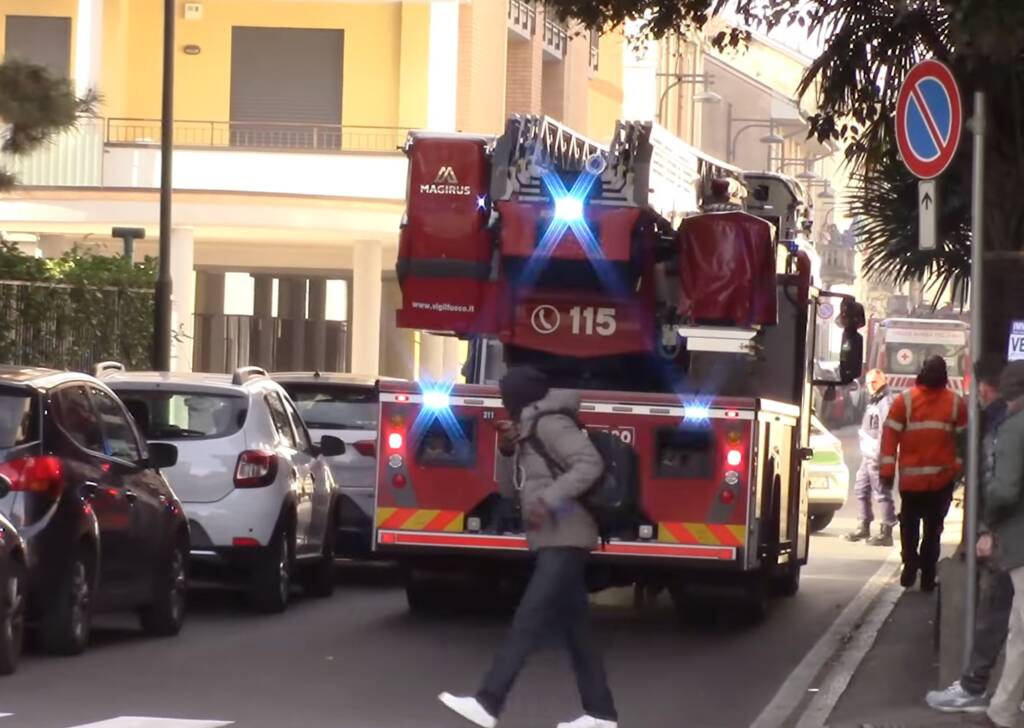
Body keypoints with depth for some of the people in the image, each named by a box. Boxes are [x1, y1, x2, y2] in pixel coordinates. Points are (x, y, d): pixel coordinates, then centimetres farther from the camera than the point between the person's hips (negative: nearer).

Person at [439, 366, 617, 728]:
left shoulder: (551, 424, -11)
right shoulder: (533, 430, 20)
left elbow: (590, 463, -23)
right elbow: (527, 481, 26)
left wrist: (549, 500, -28)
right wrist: (510, 450, 10)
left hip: (564, 540, -10)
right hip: (555, 540, 10)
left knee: (527, 623, -15)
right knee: (575, 630, 9)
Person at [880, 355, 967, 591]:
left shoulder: (905, 400, -4)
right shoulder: (956, 402, -1)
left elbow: (891, 434, -6)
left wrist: (887, 470, -3)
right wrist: (958, 467, 10)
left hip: (911, 476, -1)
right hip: (943, 477, 1)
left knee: (909, 523, 14)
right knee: (933, 527, 10)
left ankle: (911, 561, -7)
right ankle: (927, 576, 9)